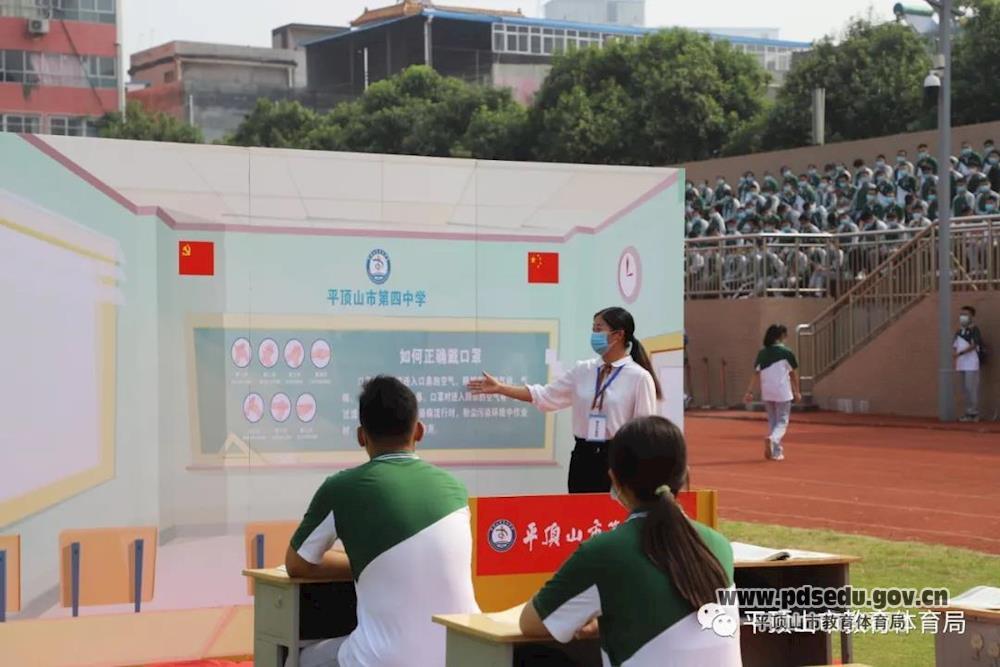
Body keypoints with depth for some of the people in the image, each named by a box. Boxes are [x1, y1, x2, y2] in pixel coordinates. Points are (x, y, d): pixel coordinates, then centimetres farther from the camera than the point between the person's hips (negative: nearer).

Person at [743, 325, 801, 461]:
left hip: (766, 393, 4)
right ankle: (772, 439, -26)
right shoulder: (786, 353, -7)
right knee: (782, 422, 3)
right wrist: (796, 391, 10)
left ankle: (776, 451, 18)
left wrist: (750, 392, 4)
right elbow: (793, 374, -1)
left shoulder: (762, 353, 3)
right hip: (783, 393, -4)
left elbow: (756, 374, 1)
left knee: (772, 421, 17)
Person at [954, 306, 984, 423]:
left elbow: (973, 346, -15)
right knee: (964, 389, 6)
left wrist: (960, 353, -24)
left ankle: (974, 413, -6)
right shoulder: (959, 332, 17)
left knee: (972, 389, -9)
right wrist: (955, 364, 4)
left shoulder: (974, 330, -4)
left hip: (971, 365, -7)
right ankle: (968, 412, 11)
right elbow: (955, 347, 16)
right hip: (961, 365, 7)